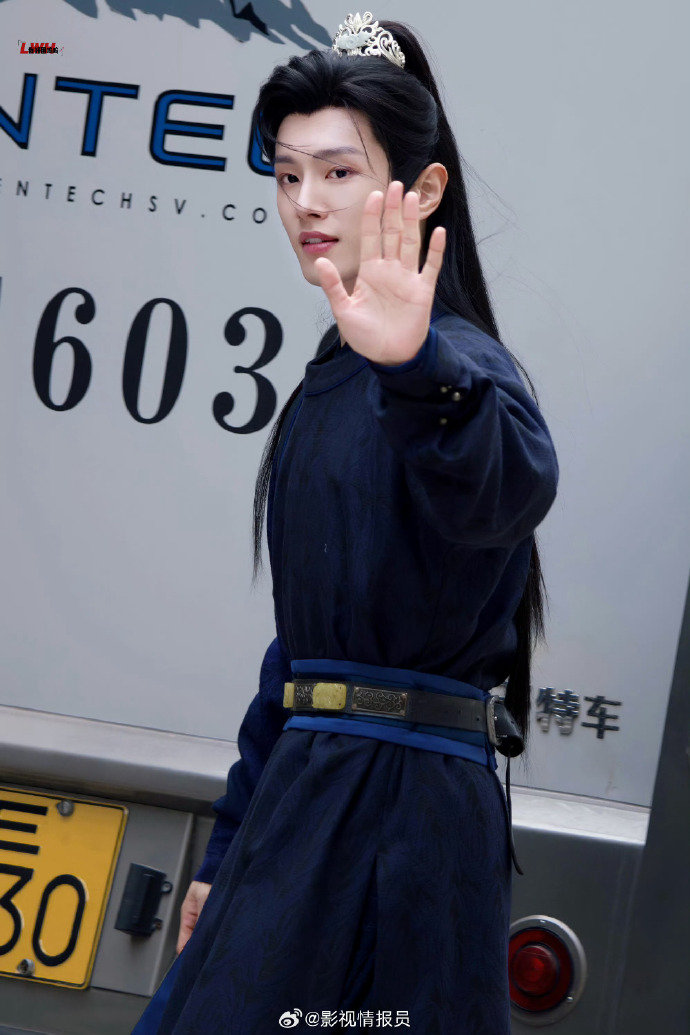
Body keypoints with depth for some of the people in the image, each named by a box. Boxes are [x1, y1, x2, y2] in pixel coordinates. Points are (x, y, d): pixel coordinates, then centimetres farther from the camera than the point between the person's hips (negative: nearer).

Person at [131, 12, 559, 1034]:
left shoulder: (459, 363, -12)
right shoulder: (331, 380, 15)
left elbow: (507, 490, -37)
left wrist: (422, 371, -57)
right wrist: (229, 850, 20)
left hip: (408, 808, -8)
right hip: (307, 792, 8)